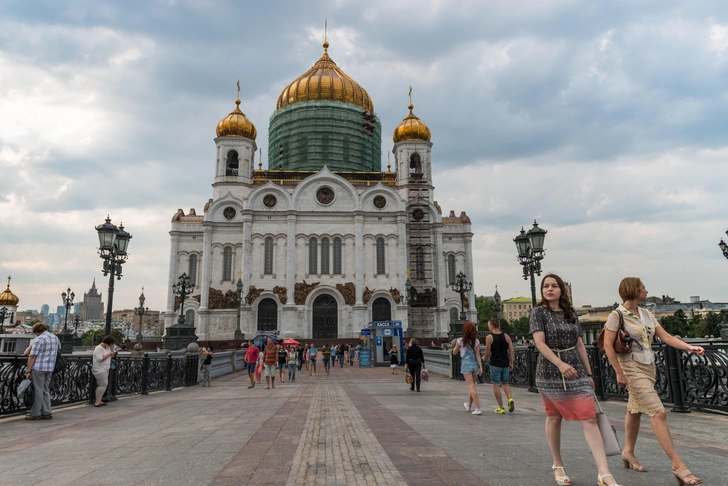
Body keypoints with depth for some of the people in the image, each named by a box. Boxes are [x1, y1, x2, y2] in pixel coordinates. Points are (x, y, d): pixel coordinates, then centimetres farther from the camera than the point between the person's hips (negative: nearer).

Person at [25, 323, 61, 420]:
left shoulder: (39, 339, -10)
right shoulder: (55, 337, 12)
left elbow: (32, 356, -13)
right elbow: (59, 350, 25)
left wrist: (28, 371, -10)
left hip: (38, 368, -7)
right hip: (50, 368, 7)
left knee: (38, 391, 0)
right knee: (46, 391, 14)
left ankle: (36, 414, 6)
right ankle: (47, 413, 15)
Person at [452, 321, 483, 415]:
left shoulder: (460, 341, -6)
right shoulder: (477, 341, 0)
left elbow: (454, 352, 6)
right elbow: (478, 355, -6)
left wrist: (455, 346, 25)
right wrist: (481, 366, -6)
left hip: (466, 364, -4)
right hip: (475, 364, 4)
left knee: (471, 386, -6)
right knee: (471, 386, 19)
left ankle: (478, 408, -15)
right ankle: (469, 405, 36)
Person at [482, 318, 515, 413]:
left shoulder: (489, 337, -8)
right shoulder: (506, 336, 3)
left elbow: (487, 352, -8)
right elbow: (512, 351, 2)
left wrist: (484, 358, 13)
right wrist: (511, 363, 10)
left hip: (495, 364, -4)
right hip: (505, 364, 4)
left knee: (496, 385, 6)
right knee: (505, 383, 20)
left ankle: (501, 408, 7)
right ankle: (510, 399, -5)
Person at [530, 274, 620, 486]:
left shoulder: (571, 314, 8)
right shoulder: (538, 312, -5)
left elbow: (580, 345, 12)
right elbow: (540, 343, -16)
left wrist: (589, 373, 11)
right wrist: (560, 364, -29)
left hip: (575, 370, 3)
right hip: (550, 371, -3)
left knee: (589, 418, -7)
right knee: (554, 418, 9)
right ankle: (558, 465, 26)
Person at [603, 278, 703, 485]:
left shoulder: (646, 314, 9)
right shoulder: (616, 316, -12)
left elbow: (666, 337, 4)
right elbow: (608, 346, -14)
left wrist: (689, 347, -12)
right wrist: (619, 373, -15)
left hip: (648, 367, 7)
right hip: (632, 368, -7)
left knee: (635, 411, 17)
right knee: (658, 413, -13)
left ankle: (628, 452, 33)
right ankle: (678, 465, -10)